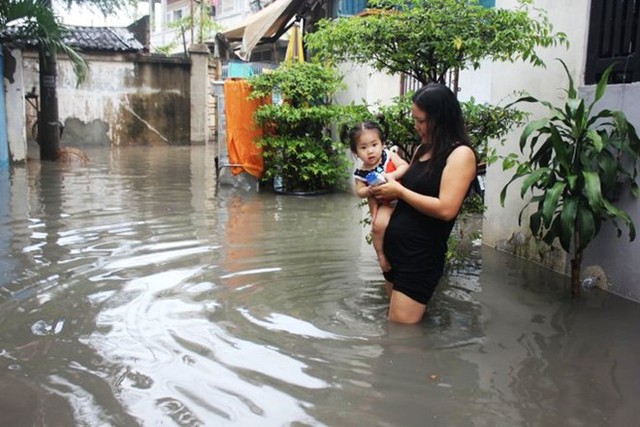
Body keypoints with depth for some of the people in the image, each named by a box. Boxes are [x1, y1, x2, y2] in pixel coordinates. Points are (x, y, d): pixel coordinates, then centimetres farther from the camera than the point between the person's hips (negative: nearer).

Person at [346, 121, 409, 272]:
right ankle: (381, 254, 4)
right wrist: (370, 190, -24)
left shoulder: (388, 155, -12)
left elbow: (405, 166, -16)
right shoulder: (361, 173, -10)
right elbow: (360, 192, -5)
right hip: (385, 204, -1)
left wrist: (392, 175, -32)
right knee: (378, 226, -18)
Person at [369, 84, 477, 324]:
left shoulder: (461, 153, -11)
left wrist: (399, 191, -13)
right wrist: (386, 190, 4)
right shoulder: (423, 149, 14)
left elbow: (446, 209, -21)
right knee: (392, 327, 15)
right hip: (393, 247, 8)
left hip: (421, 256, -8)